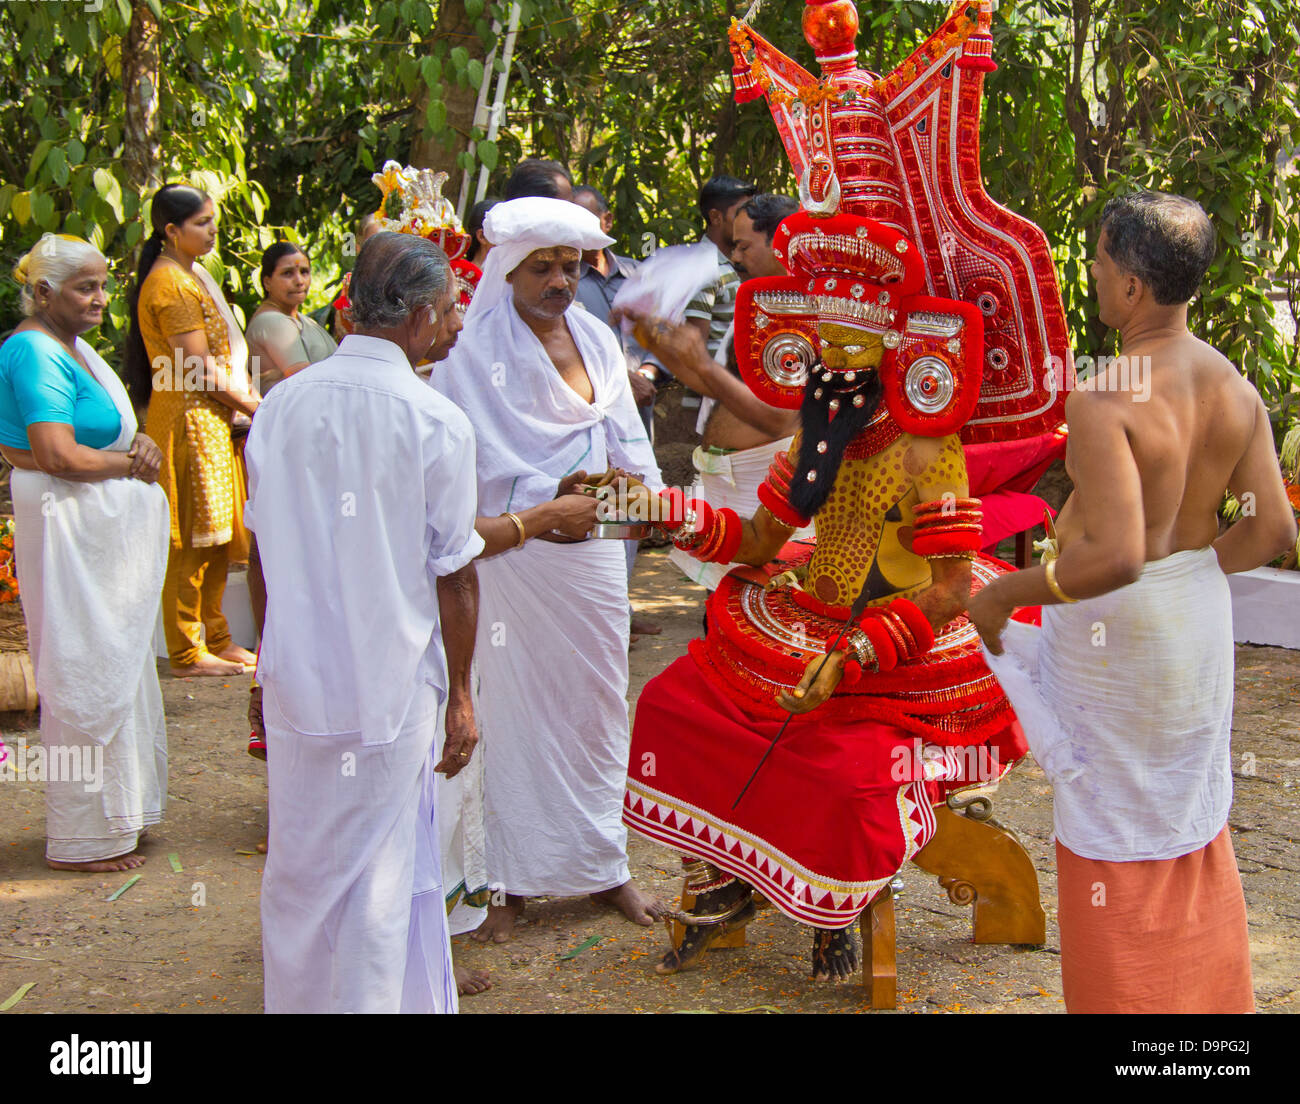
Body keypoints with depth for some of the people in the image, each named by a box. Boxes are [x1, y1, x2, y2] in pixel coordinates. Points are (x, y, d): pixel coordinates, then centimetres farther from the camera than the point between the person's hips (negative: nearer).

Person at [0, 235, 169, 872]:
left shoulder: (74, 346, 13)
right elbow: (61, 456, -26)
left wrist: (137, 446, -1)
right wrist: (131, 462, -11)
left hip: (103, 528, 10)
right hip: (68, 527, -10)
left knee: (116, 667, 17)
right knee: (86, 676, -3)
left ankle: (113, 814, 30)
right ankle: (82, 839, 8)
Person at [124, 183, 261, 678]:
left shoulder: (191, 276, 17)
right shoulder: (171, 284, -15)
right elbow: (200, 369, -18)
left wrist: (246, 397, 7)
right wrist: (253, 405, -8)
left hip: (211, 420, 10)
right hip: (188, 420, -10)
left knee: (218, 538, 14)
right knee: (191, 542, -4)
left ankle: (217, 638, 23)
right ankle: (186, 654, 3)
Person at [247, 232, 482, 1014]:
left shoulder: (281, 405, 0)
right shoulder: (436, 421, -12)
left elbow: (262, 547, 8)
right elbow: (455, 574, -8)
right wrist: (460, 696, 2)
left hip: (296, 680, 4)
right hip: (391, 686, -4)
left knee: (300, 869, 17)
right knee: (383, 876, 9)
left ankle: (296, 998, 30)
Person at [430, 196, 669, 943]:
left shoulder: (598, 341, 11)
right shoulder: (475, 347, -6)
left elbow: (627, 435, 11)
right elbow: (480, 455, -13)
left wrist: (636, 479, -10)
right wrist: (553, 495, -23)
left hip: (591, 550, 5)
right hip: (510, 548, -5)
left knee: (597, 699, 10)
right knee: (512, 705, -1)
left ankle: (602, 862, 23)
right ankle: (510, 878, 10)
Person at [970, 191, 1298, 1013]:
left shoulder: (1104, 401, -26)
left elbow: (1114, 555, -33)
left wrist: (1001, 596, -21)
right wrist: (1195, 570, 13)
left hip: (1118, 629, -7)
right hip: (1201, 610, 7)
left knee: (1114, 836, 10)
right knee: (1195, 823, 23)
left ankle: (1126, 998, 23)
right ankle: (1210, 994, 38)